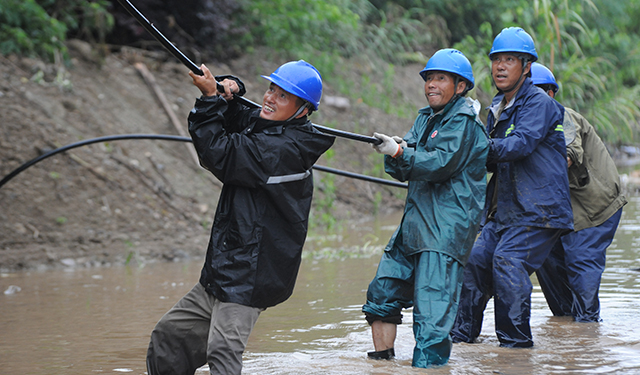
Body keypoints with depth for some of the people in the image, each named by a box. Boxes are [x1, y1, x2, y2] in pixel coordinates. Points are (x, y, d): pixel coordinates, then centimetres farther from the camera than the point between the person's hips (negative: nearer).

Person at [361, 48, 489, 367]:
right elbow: (402, 170, 13)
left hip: (447, 225, -9)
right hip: (416, 221, 9)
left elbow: (442, 163, -20)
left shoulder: (463, 121, -7)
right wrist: (394, 153, -8)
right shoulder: (425, 118, 18)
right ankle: (381, 363, 19)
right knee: (382, 293, 9)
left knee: (432, 313, -14)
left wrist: (399, 152, -21)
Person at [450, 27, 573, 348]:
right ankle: (462, 333, 15)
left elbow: (521, 144, -25)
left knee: (508, 261, -21)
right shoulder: (497, 108, 16)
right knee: (476, 259, 3)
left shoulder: (538, 103, -10)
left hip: (539, 211, -8)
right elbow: (492, 162, 15)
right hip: (503, 211, 8)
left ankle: (516, 340, -14)